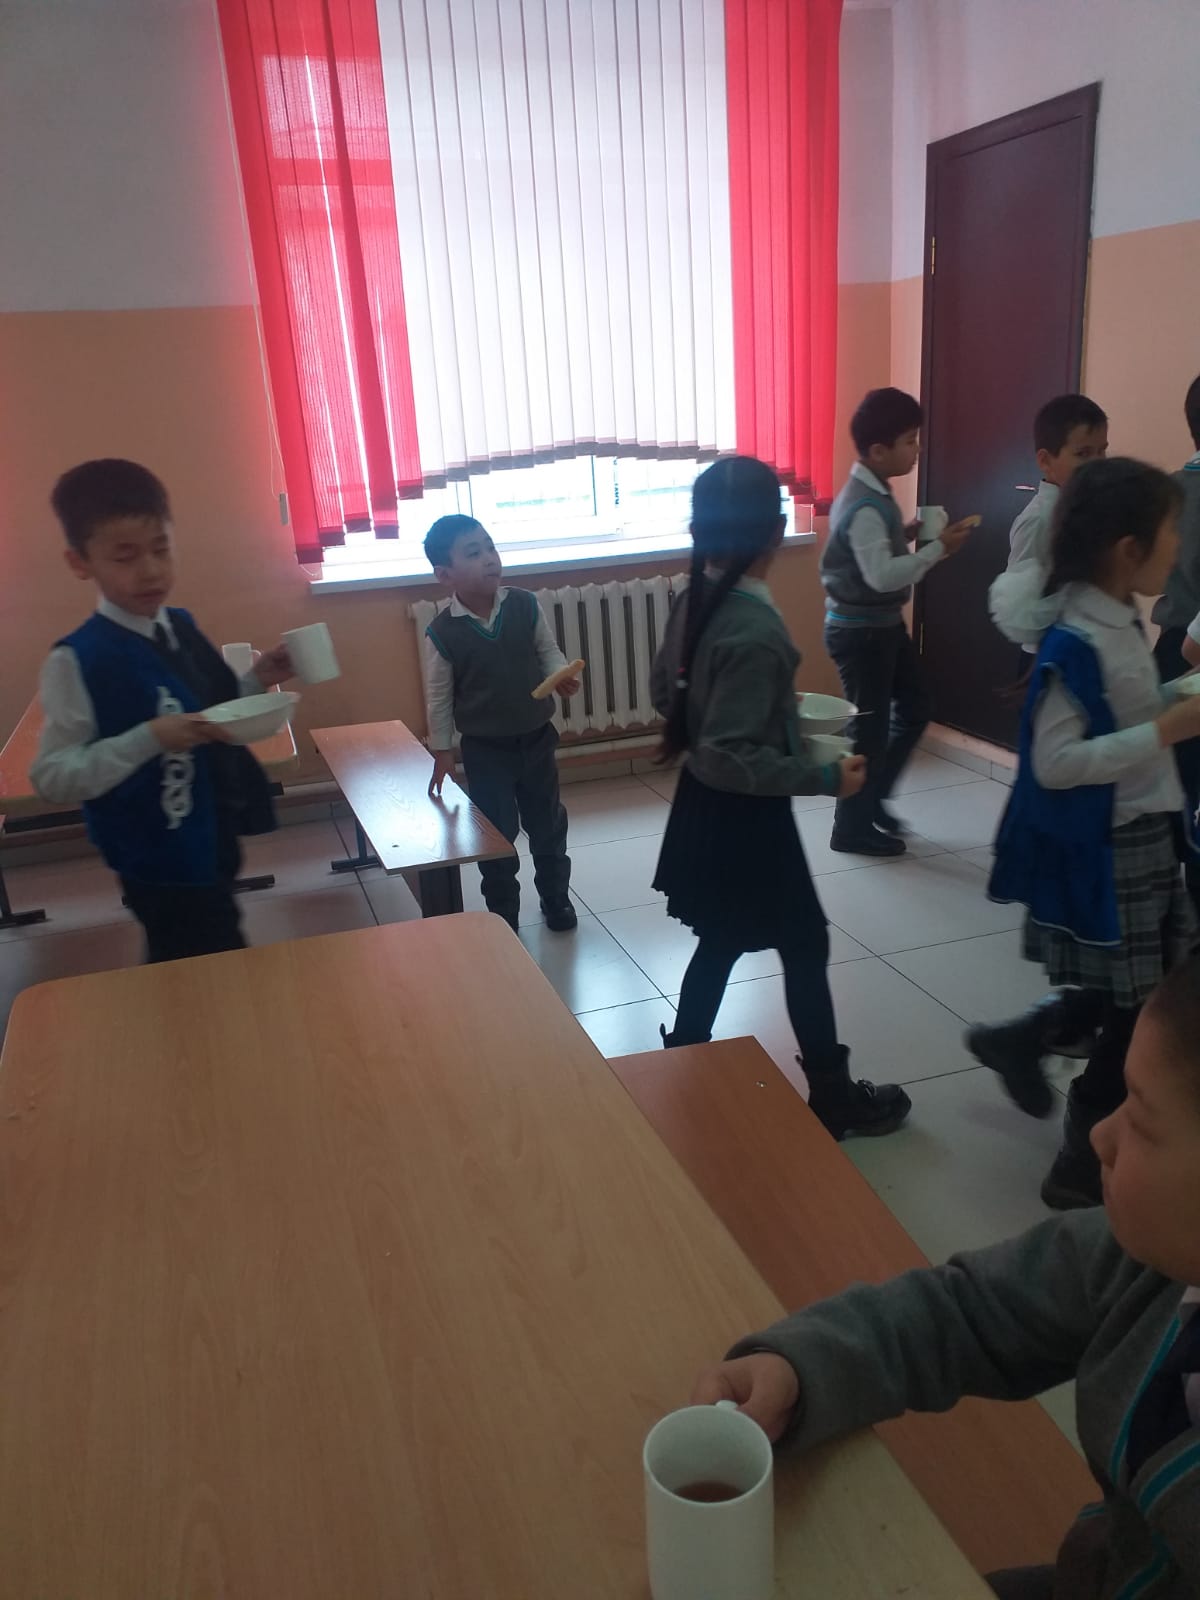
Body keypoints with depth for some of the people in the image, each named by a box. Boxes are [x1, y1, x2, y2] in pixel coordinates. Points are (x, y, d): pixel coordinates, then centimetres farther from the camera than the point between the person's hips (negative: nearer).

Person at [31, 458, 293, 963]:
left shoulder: (181, 627, 3)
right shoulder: (78, 660, -18)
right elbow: (52, 777, -19)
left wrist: (257, 681, -2)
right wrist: (149, 740, -29)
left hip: (213, 849, 7)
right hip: (162, 868, -7)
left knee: (186, 977, 24)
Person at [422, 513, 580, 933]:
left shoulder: (525, 605, -9)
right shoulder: (442, 632, -15)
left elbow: (548, 651, 4)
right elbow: (439, 697, -6)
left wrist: (562, 675, -17)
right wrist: (442, 750, -2)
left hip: (536, 737, 3)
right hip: (485, 748, -3)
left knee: (548, 823, 17)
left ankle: (556, 899, 37)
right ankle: (503, 914, 27)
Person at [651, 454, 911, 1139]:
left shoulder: (695, 601, -2)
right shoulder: (758, 629, -28)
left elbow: (665, 692, 12)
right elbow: (730, 758, -29)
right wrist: (823, 777, -21)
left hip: (704, 807, 8)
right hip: (747, 819, -8)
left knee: (719, 944, 22)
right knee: (806, 947, 9)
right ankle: (833, 1097, 26)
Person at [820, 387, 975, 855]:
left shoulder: (873, 493, 7)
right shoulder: (864, 507, -23)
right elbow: (881, 575, -32)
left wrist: (908, 533, 4)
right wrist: (937, 548, -26)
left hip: (883, 624, 10)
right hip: (860, 630, -10)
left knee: (915, 709, 18)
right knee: (870, 727, 1)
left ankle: (872, 798, 31)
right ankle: (852, 828, 15)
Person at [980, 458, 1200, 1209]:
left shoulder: (1122, 621, 5)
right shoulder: (1077, 642, -22)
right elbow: (1056, 763, -26)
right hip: (1101, 850, -9)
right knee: (1134, 1014, 3)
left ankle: (1021, 1040, 38)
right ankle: (1085, 1164, 22)